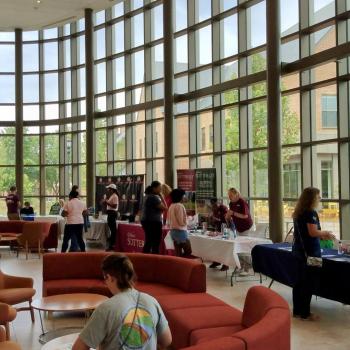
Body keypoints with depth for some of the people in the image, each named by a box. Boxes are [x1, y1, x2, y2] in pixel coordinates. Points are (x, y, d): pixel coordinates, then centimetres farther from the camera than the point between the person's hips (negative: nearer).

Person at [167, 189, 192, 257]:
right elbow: (182, 222, -17)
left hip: (173, 231, 9)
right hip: (180, 231, -9)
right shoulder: (180, 206, -16)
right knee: (188, 251, -1)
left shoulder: (171, 206, 10)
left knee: (178, 253, 10)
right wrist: (186, 221, 2)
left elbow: (169, 221, 14)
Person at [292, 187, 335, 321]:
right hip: (309, 251, -9)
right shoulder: (310, 212, -16)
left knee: (299, 281, 12)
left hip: (299, 249, 9)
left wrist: (322, 235, 16)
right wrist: (326, 233, -4)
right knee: (309, 282, -1)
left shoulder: (298, 213, 11)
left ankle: (297, 311, 18)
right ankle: (305, 313, 4)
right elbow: (313, 232, -20)